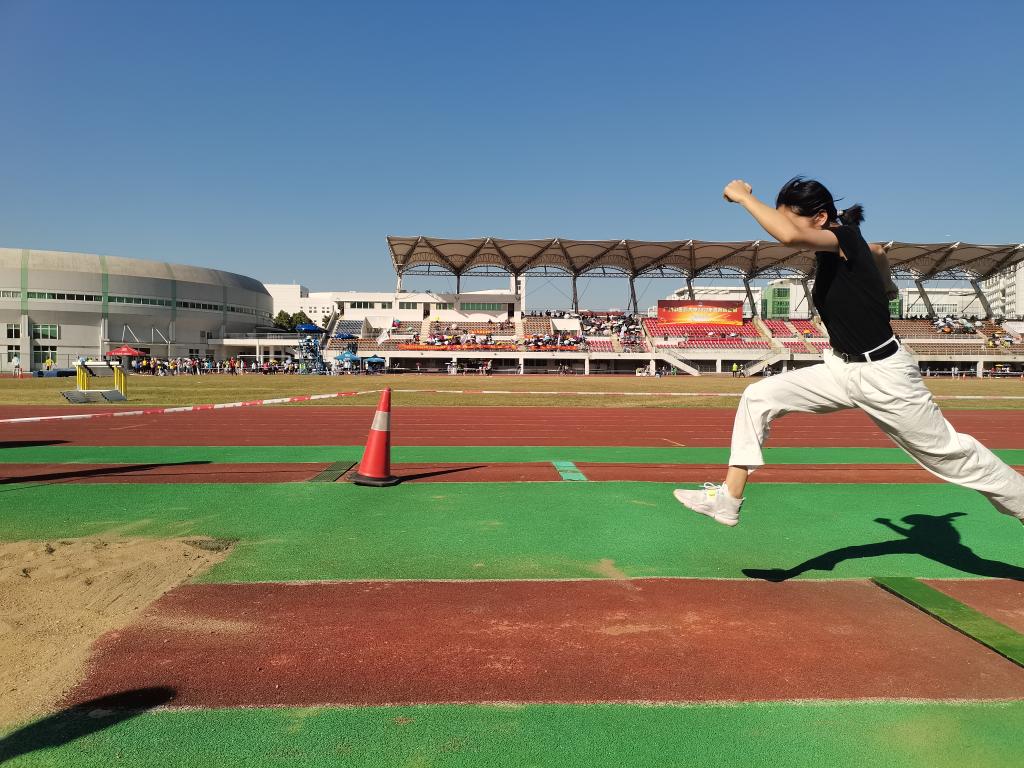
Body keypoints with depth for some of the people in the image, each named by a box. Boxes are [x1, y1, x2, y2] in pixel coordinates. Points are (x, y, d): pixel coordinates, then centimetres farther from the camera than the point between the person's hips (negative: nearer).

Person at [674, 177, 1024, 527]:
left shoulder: (844, 238, -21)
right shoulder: (845, 247, 4)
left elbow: (788, 235, -43)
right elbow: (878, 252, 26)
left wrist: (744, 195, -30)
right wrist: (885, 284, 45)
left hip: (884, 375, -8)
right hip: (842, 369, 8)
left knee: (949, 453, 7)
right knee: (758, 397, -3)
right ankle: (729, 499, -3)